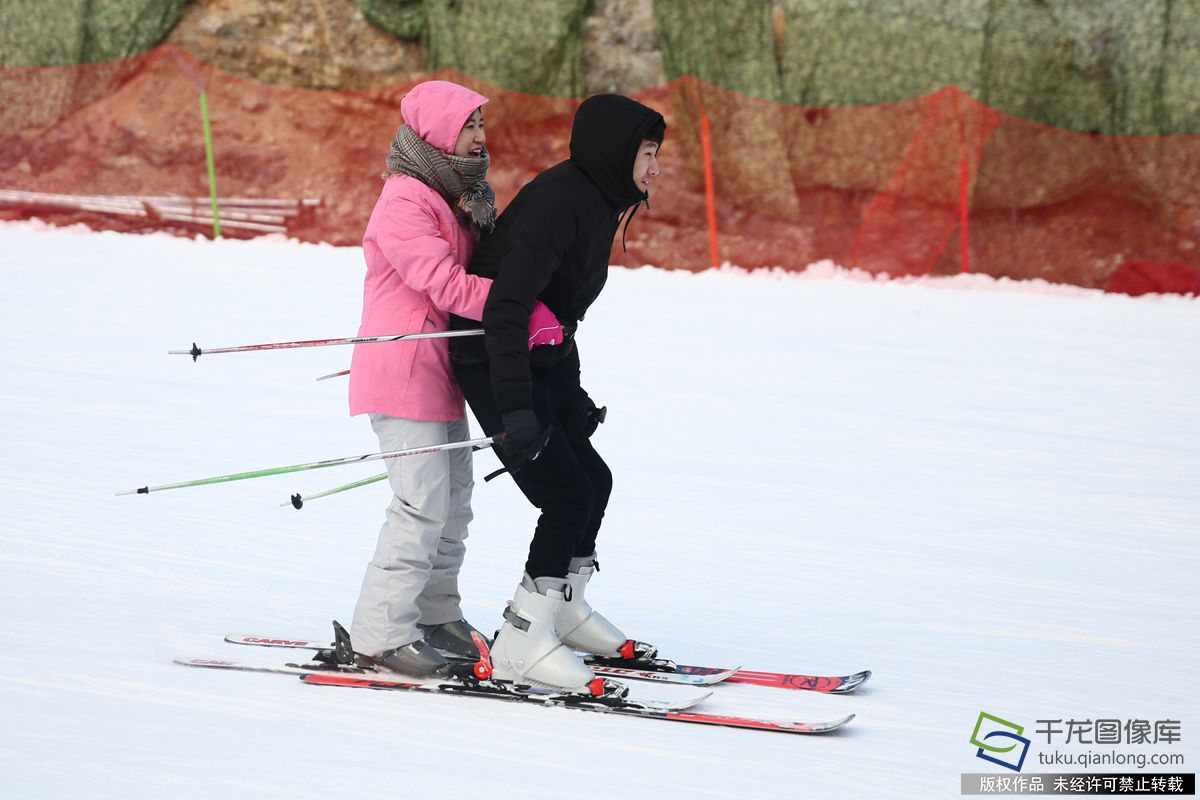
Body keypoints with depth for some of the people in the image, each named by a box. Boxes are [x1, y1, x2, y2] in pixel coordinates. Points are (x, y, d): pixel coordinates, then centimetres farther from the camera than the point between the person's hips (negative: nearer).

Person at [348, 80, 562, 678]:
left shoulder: (459, 197, 15)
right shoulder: (404, 203, -17)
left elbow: (477, 273, 19)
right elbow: (445, 285, -26)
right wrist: (527, 312, -30)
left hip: (441, 370, 10)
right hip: (404, 370, -10)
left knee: (453, 497, 15)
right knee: (423, 502, -12)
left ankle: (435, 615, 27)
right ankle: (383, 633, -7)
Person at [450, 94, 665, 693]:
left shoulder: (597, 203, 8)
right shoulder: (559, 201, -23)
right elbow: (505, 307, -31)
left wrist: (570, 392, 22)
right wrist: (515, 409, -35)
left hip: (541, 360, 10)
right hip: (496, 366, -10)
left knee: (593, 480, 16)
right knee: (569, 494, -13)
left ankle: (563, 610, 35)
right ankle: (521, 645, -9)